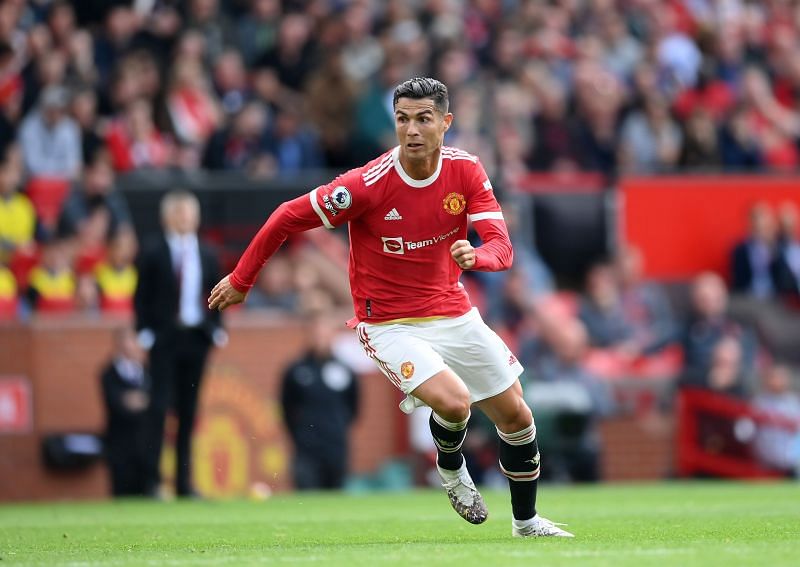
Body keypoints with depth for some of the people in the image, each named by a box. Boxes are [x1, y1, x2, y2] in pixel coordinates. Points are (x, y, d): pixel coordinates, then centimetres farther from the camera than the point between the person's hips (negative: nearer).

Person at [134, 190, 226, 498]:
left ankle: (184, 481, 9)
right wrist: (144, 332, -10)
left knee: (188, 410, 6)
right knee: (159, 406, -7)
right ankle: (152, 479, -5)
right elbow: (142, 296, -3)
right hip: (164, 337, -4)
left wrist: (216, 328, 4)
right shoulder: (152, 253, -2)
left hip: (196, 337, 4)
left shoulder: (206, 256, 10)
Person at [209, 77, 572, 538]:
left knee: (517, 417, 9)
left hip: (455, 315, 5)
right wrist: (241, 280, -5)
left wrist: (477, 256, -38)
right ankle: (451, 466, 9)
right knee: (454, 401, -28)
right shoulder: (367, 185, -23)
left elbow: (502, 247, -14)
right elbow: (288, 218, -13)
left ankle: (527, 521, 33)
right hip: (389, 324, -5)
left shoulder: (465, 170, -10)